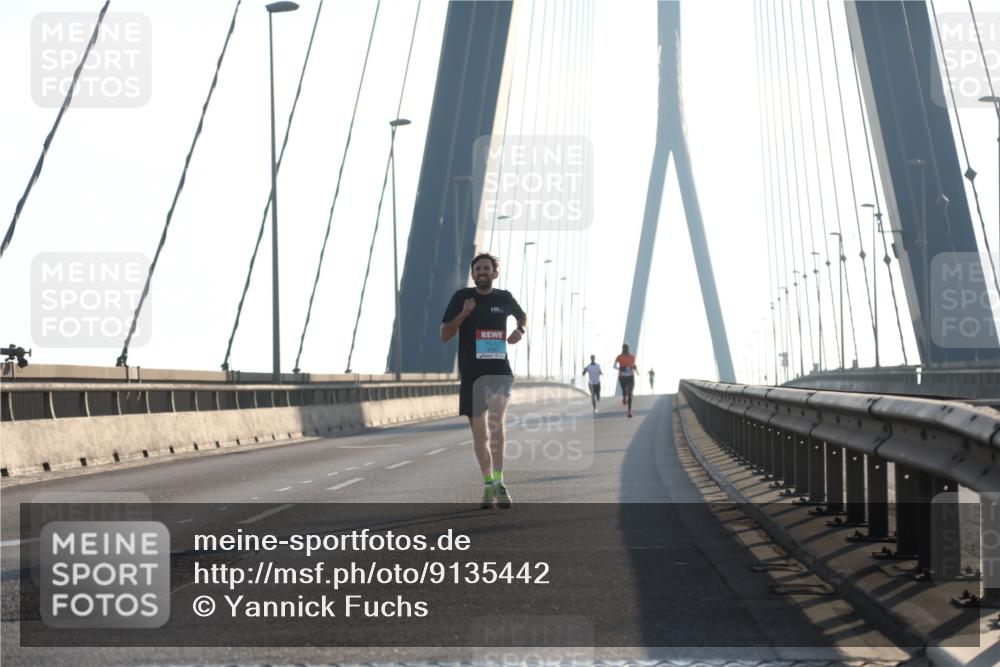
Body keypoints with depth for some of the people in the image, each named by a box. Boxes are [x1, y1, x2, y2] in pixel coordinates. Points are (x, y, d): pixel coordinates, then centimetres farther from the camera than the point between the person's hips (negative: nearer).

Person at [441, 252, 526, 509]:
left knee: (495, 419, -24)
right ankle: (489, 486, 20)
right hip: (471, 373, 1)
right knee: (479, 432, 7)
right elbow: (444, 335, 0)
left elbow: (522, 315, 28)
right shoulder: (462, 297, 1)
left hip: (499, 371, -1)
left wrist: (520, 330, 6)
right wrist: (463, 314, -15)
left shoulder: (504, 298, 6)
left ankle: (499, 481, -22)